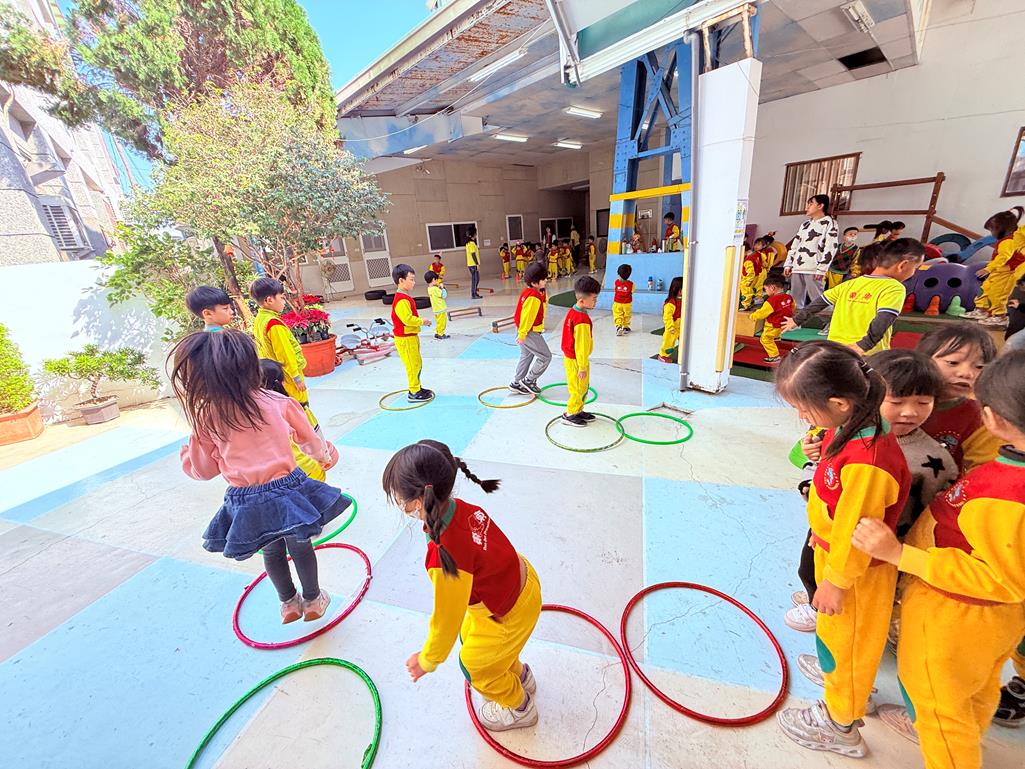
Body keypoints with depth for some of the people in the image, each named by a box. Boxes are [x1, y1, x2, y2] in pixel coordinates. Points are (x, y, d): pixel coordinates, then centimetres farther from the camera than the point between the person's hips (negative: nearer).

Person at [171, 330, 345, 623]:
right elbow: (310, 440, 4)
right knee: (301, 546, 20)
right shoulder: (278, 402, -10)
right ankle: (312, 600, 39)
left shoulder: (206, 418, -11)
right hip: (287, 487, -1)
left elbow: (204, 470, 1)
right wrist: (324, 454, 25)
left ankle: (288, 603, 44)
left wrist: (187, 455, 23)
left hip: (246, 502, 1)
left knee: (272, 551, 26)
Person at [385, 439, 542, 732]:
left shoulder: (444, 557, -40)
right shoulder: (461, 507, -21)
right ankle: (519, 675, 60)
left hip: (510, 615, -6)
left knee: (475, 664, 24)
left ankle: (519, 708, 53)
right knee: (469, 634, 33)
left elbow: (447, 619, -23)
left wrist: (428, 660, -2)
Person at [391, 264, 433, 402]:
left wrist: (421, 321, 6)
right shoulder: (401, 301, -22)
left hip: (411, 336, 10)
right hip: (405, 339, -10)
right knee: (413, 365, -1)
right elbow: (407, 319, -29)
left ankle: (416, 388, 31)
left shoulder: (405, 298, 12)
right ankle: (414, 393, 9)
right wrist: (422, 321, -17)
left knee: (417, 364, 19)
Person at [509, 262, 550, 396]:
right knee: (545, 356, -2)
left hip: (531, 330, 11)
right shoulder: (533, 297, -26)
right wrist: (522, 334, -20)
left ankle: (516, 383, 32)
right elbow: (526, 316, -24)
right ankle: (529, 381, 9)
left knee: (527, 356, 21)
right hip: (529, 332, -11)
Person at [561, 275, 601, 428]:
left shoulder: (573, 311, 2)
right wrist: (583, 367, -16)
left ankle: (578, 411, 34)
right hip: (576, 360, -9)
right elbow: (581, 346, -24)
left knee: (583, 387, 22)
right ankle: (570, 414, 21)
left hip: (570, 357, 9)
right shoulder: (582, 320, -28)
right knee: (579, 389, 7)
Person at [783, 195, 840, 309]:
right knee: (796, 299, 6)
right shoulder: (805, 223, 23)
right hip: (797, 268, 7)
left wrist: (821, 269, -16)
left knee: (817, 300, -9)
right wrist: (788, 264, 11)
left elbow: (830, 248, -8)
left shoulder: (830, 223, 2)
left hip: (813, 269, -6)